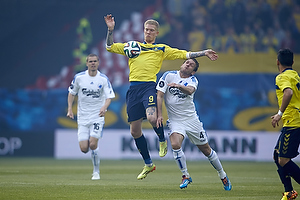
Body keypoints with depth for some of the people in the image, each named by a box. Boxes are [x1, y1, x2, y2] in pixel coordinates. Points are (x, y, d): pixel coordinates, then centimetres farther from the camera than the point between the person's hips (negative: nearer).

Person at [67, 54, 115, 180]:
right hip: (82, 117, 2)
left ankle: (96, 171, 1)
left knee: (93, 144, -18)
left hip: (97, 116, -2)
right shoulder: (79, 77, -1)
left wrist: (104, 107, -28)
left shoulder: (103, 79, -4)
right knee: (84, 149, -7)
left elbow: (109, 97, -8)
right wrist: (70, 109, -1)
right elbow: (71, 93, 11)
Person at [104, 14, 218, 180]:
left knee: (152, 118, -31)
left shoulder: (162, 49, 16)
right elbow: (110, 47, 21)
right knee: (135, 131, 3)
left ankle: (162, 141, 3)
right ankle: (148, 164, 20)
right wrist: (110, 29, 8)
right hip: (133, 88, 3)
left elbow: (184, 54, 14)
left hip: (149, 86, -3)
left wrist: (203, 53, 6)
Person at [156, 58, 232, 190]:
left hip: (191, 119, 1)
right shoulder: (169, 75, -3)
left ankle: (222, 175, 28)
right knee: (175, 145, -26)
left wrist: (179, 86, -48)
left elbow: (190, 90, -27)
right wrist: (159, 115, -17)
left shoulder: (193, 80, -3)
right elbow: (159, 95, -5)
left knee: (206, 150, 7)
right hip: (175, 120, -1)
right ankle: (185, 176, -6)